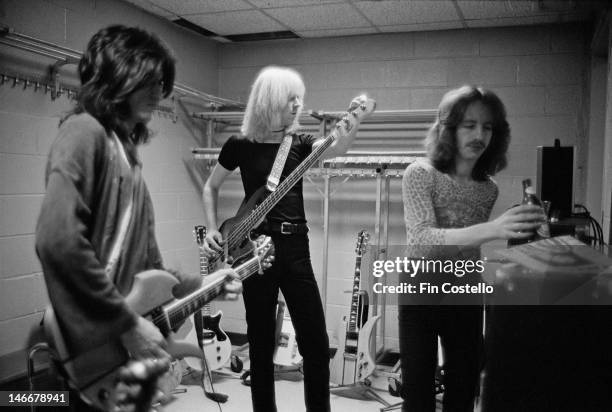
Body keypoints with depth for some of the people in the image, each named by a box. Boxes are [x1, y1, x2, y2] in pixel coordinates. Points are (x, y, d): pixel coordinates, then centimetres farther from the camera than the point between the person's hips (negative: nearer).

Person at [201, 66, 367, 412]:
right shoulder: (241, 145, 0)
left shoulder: (300, 143, 6)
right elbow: (211, 187, 12)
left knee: (316, 343, 3)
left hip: (296, 249, 2)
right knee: (262, 344, 7)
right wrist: (213, 229, 1)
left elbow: (338, 147, -13)